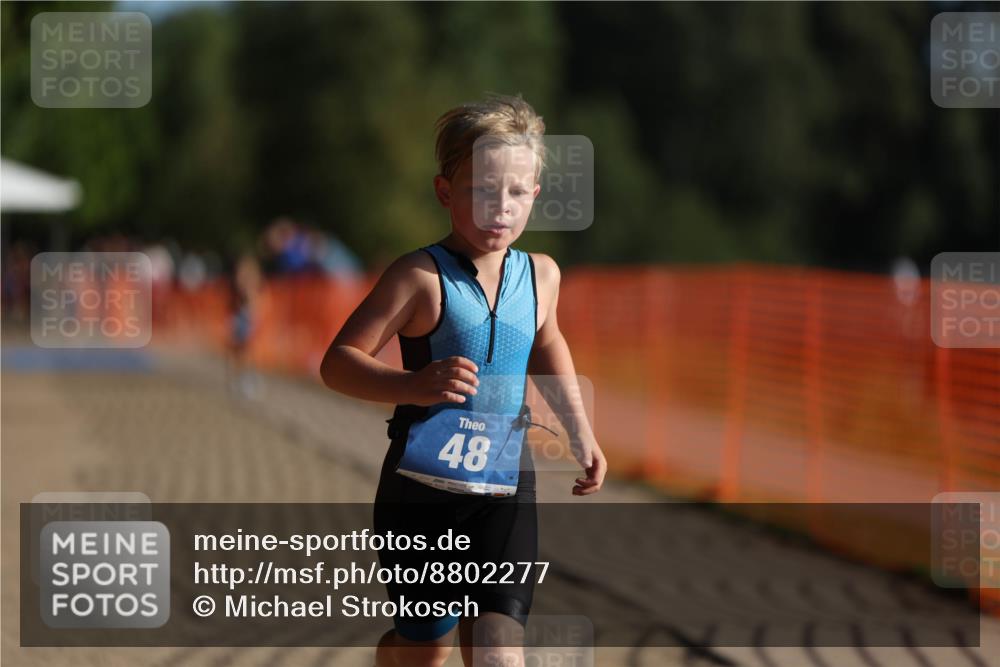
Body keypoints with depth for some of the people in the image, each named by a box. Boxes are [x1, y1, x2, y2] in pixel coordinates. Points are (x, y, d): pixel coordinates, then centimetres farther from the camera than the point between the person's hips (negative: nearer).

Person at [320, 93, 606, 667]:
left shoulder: (540, 274, 5)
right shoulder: (421, 276, -13)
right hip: (423, 484, -3)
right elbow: (338, 362, -16)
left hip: (506, 484, 3)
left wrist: (579, 429, 23)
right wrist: (414, 387, -33)